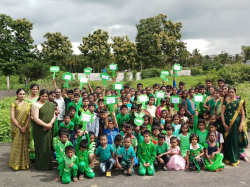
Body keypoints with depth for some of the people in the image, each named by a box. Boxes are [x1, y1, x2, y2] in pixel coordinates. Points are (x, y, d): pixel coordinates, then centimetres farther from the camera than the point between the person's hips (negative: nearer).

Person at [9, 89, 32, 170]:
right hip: (16, 128, -3)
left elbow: (29, 116, 1)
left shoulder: (27, 104, 6)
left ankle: (25, 163, 20)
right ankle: (16, 164, 13)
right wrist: (20, 127, -11)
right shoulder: (14, 104, -5)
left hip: (25, 128, 3)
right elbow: (12, 118, -9)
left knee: (25, 145, 8)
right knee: (17, 145, 1)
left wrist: (25, 127, -10)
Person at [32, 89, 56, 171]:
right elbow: (36, 118, -13)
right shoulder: (36, 105, -6)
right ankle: (40, 165, 12)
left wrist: (50, 124, -11)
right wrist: (45, 125, -18)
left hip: (48, 130, 5)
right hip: (39, 129, -4)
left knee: (48, 146, 8)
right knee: (41, 146, 0)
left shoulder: (51, 105, 10)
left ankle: (48, 164, 20)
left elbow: (54, 116, 8)